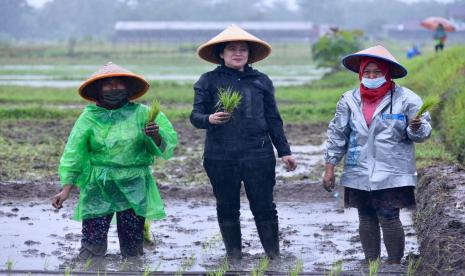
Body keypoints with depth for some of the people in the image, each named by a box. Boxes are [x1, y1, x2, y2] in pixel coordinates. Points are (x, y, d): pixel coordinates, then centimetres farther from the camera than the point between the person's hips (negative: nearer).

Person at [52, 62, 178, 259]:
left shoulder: (141, 114, 2)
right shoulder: (89, 117, 1)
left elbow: (164, 147, 5)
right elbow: (73, 154, 3)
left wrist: (156, 135, -18)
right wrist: (66, 189, -4)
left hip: (133, 188, 1)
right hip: (98, 188, -1)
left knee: (132, 250, 5)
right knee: (91, 250, -8)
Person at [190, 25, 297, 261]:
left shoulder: (261, 81, 11)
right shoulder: (208, 81, 6)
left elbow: (273, 119, 15)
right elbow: (195, 116, 1)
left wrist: (284, 151, 13)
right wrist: (210, 119, -22)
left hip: (258, 154, 0)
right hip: (220, 157, 0)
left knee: (264, 207, -1)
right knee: (227, 209, 6)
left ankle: (274, 257, 7)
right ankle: (234, 258, 15)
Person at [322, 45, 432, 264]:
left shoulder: (405, 99, -4)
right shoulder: (350, 100, 5)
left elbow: (423, 132, -1)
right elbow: (337, 134, 8)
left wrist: (416, 129, -25)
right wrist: (329, 168, 5)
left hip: (391, 175, -4)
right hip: (359, 174, 4)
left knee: (389, 219, -9)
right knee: (366, 219, 10)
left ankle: (395, 265, 3)